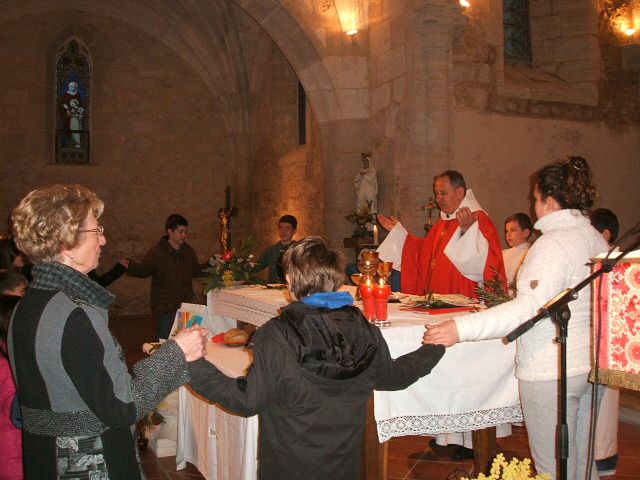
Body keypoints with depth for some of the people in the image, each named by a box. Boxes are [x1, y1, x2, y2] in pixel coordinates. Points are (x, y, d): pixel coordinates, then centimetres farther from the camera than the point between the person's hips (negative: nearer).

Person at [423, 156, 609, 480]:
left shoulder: (554, 243, -19)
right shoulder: (597, 239, 8)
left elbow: (530, 307, -30)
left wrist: (462, 328, -35)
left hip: (551, 372, -9)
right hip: (590, 366, 9)